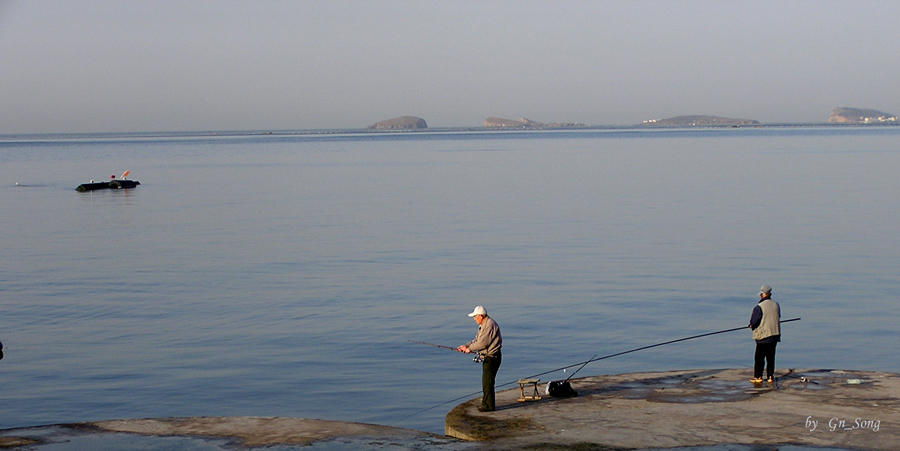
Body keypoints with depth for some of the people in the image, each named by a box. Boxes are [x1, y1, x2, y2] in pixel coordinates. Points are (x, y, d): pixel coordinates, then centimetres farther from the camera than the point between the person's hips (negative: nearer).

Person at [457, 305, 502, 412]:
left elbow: (482, 343, -22)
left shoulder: (490, 325, -19)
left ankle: (489, 406, -4)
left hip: (492, 357, -11)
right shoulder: (483, 325, 15)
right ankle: (486, 403, 24)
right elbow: (477, 340, 19)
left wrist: (469, 348, -10)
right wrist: (466, 346, 7)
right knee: (486, 381, 16)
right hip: (487, 357, 11)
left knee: (488, 381, -8)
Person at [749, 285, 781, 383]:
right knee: (771, 357, 12)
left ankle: (758, 376, 3)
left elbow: (754, 322, -14)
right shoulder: (776, 305, 4)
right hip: (775, 334, 5)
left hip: (763, 335, -5)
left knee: (759, 357, 3)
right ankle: (770, 376, 12)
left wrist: (752, 326, 10)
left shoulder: (759, 307, -16)